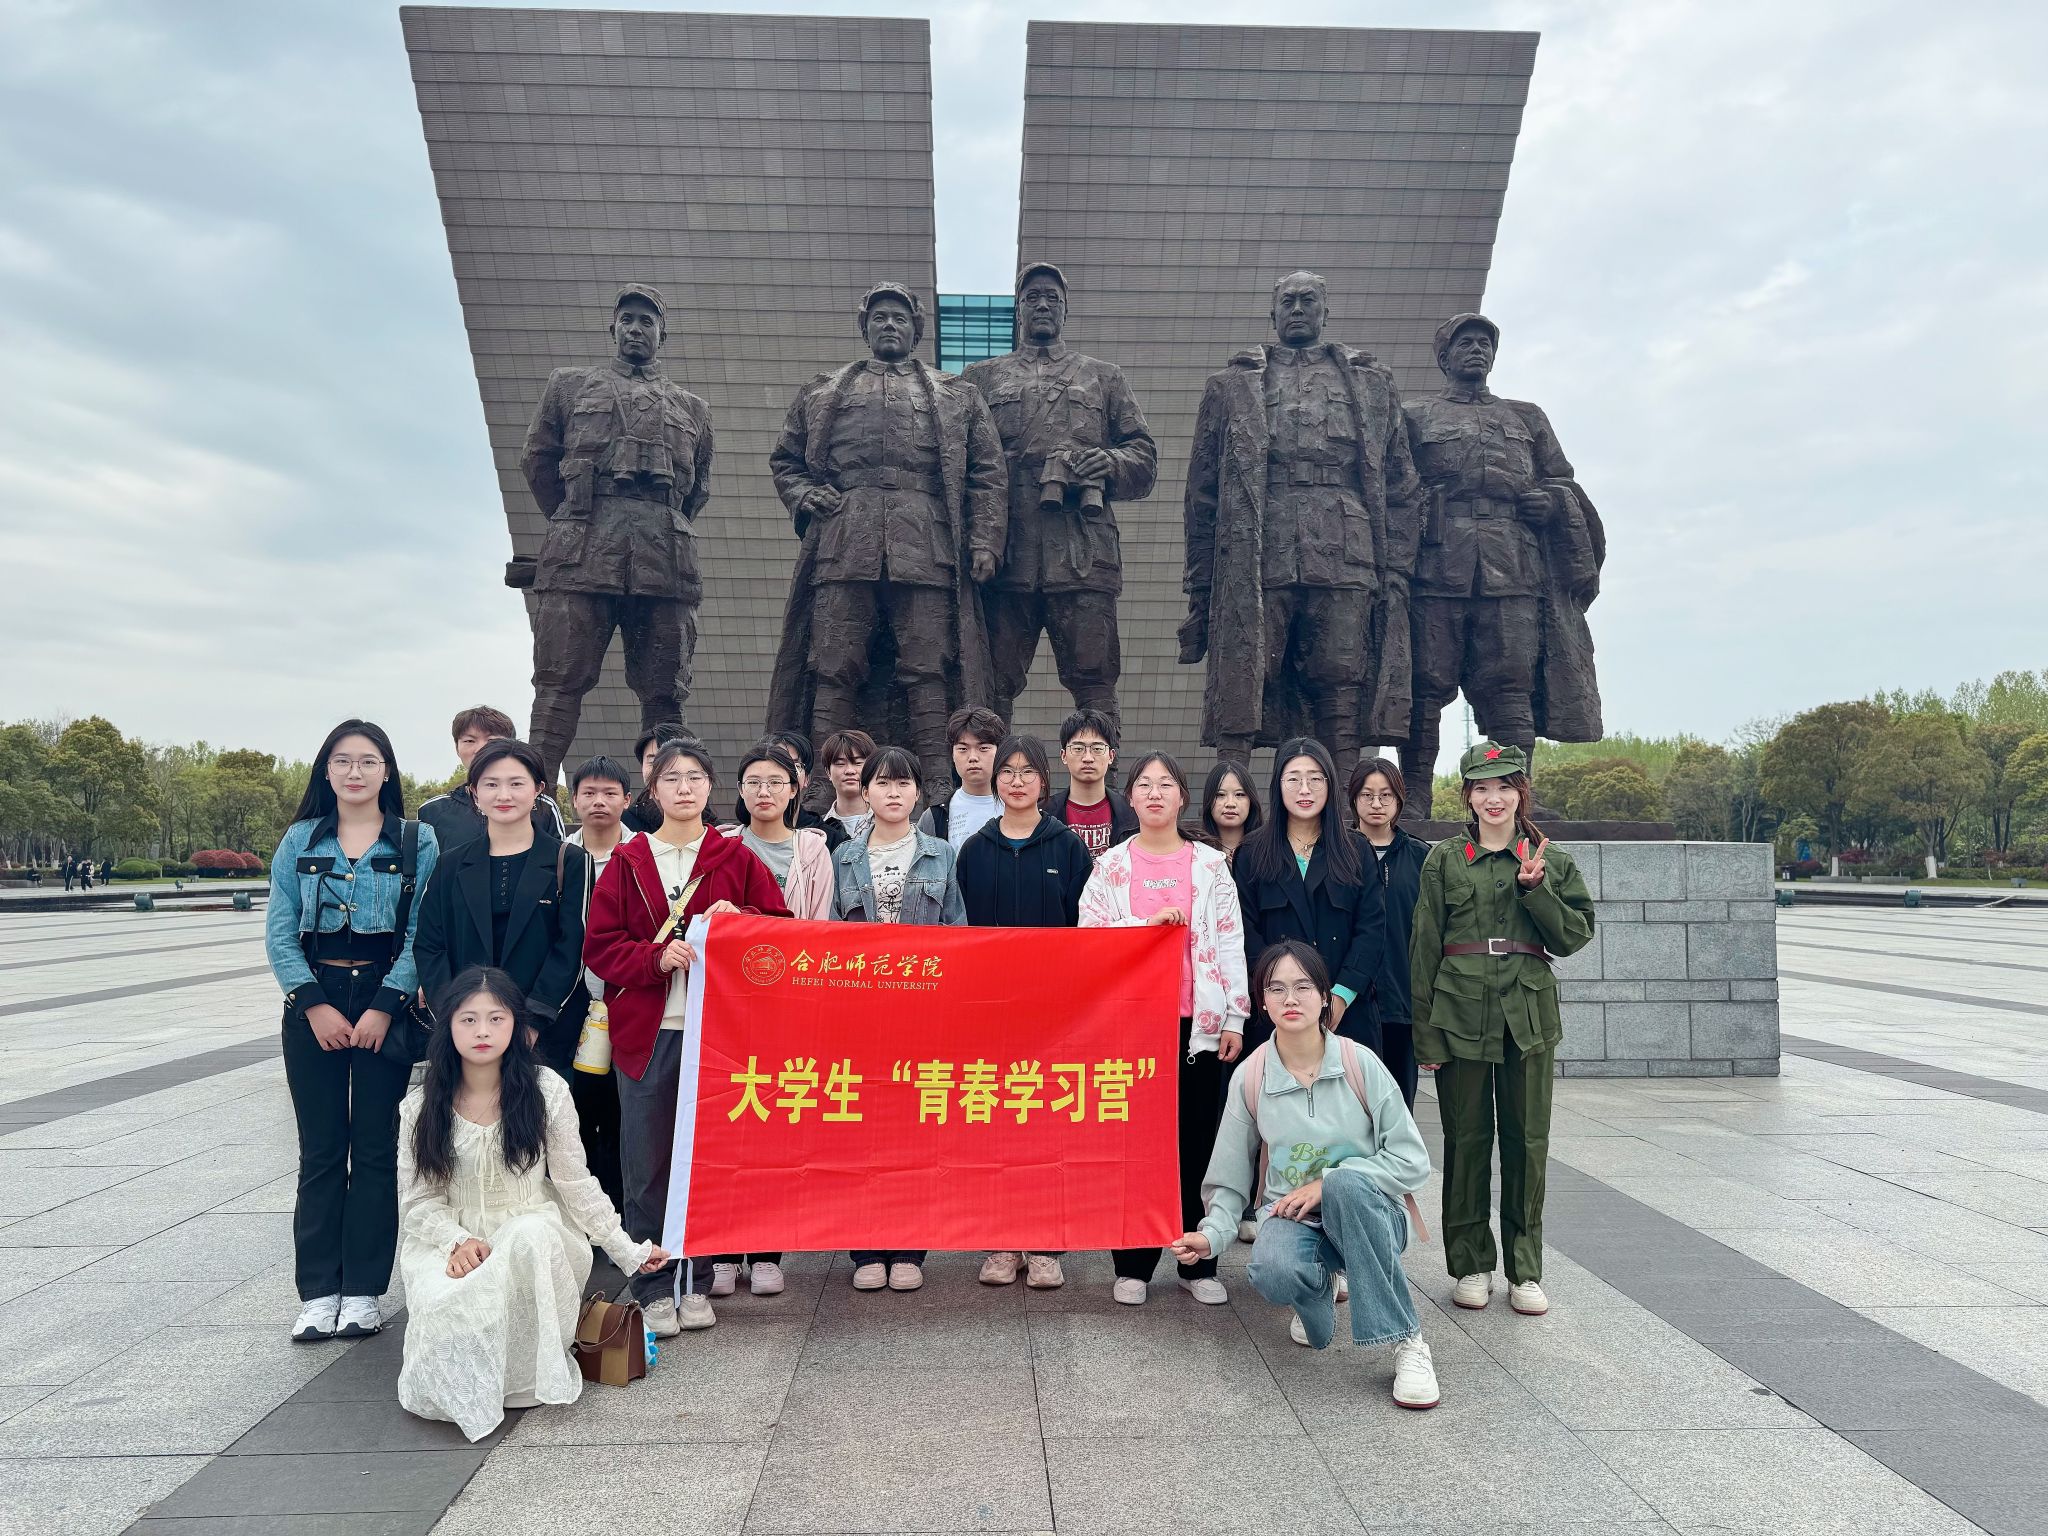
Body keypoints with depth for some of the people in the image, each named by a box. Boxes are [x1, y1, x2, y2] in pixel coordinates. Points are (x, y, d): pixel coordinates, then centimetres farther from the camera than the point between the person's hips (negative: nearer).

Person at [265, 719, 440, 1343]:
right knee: (320, 1149, 4)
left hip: (386, 1002, -1)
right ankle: (318, 1292, 13)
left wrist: (385, 1006, -12)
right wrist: (315, 1004, -8)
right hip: (314, 1002, 2)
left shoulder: (417, 841, 0)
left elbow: (423, 934, -4)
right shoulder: (300, 840, 6)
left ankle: (363, 1291, 13)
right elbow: (279, 932, 3)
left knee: (376, 1148, 3)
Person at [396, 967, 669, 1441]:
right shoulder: (420, 1107, -3)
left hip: (534, 1234, 0)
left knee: (531, 1236, -36)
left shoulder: (546, 1092, -6)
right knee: (440, 1303, -32)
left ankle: (529, 1374, -15)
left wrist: (626, 1250, 0)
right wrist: (458, 1241, -20)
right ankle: (464, 1387, 3)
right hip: (451, 1239, 1)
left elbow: (576, 1184, 1)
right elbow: (418, 1201, 0)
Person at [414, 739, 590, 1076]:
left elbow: (570, 949, -3)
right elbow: (430, 947, 6)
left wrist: (532, 1021, -14)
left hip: (546, 1036, -2)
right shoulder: (451, 867, 12)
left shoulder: (569, 862, 3)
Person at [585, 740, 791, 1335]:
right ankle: (654, 1289, 14)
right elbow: (600, 945, 2)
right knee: (646, 1165, 3)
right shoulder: (627, 861, 7)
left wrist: (738, 920, -12)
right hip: (645, 1031, 0)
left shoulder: (736, 858, 6)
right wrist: (655, 957, -15)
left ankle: (696, 1282, 19)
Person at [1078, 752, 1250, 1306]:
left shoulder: (1211, 864, 7)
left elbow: (1231, 943, 5)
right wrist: (1148, 922, -12)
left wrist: (1235, 1017, 0)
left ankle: (1198, 1264, 14)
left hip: (1197, 1021, 0)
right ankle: (1132, 1265, 12)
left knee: (1197, 1141, 4)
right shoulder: (1110, 865, 6)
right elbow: (1088, 935, 0)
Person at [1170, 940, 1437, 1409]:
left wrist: (1327, 1183, -17)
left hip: (1367, 1215, -1)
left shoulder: (1360, 1064, -9)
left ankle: (1407, 1343, -24)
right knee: (1272, 1271, -34)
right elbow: (1230, 1180, 4)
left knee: (1348, 1183, -37)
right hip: (1291, 1218, 1)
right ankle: (1321, 1285, 6)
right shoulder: (1250, 1077, -4)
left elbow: (1412, 1162, -10)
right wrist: (1213, 1232, -14)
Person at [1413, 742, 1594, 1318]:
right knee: (1466, 1140, 5)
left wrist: (1535, 889, -11)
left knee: (1528, 1140, 6)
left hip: (1528, 1015, 1)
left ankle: (1526, 1270, 19)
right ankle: (1471, 1265, 18)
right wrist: (1425, 1031, -2)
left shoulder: (1551, 860, 7)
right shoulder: (1444, 859, 3)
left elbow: (1575, 936, 3)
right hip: (1460, 1012, -1)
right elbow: (1425, 946, 2)